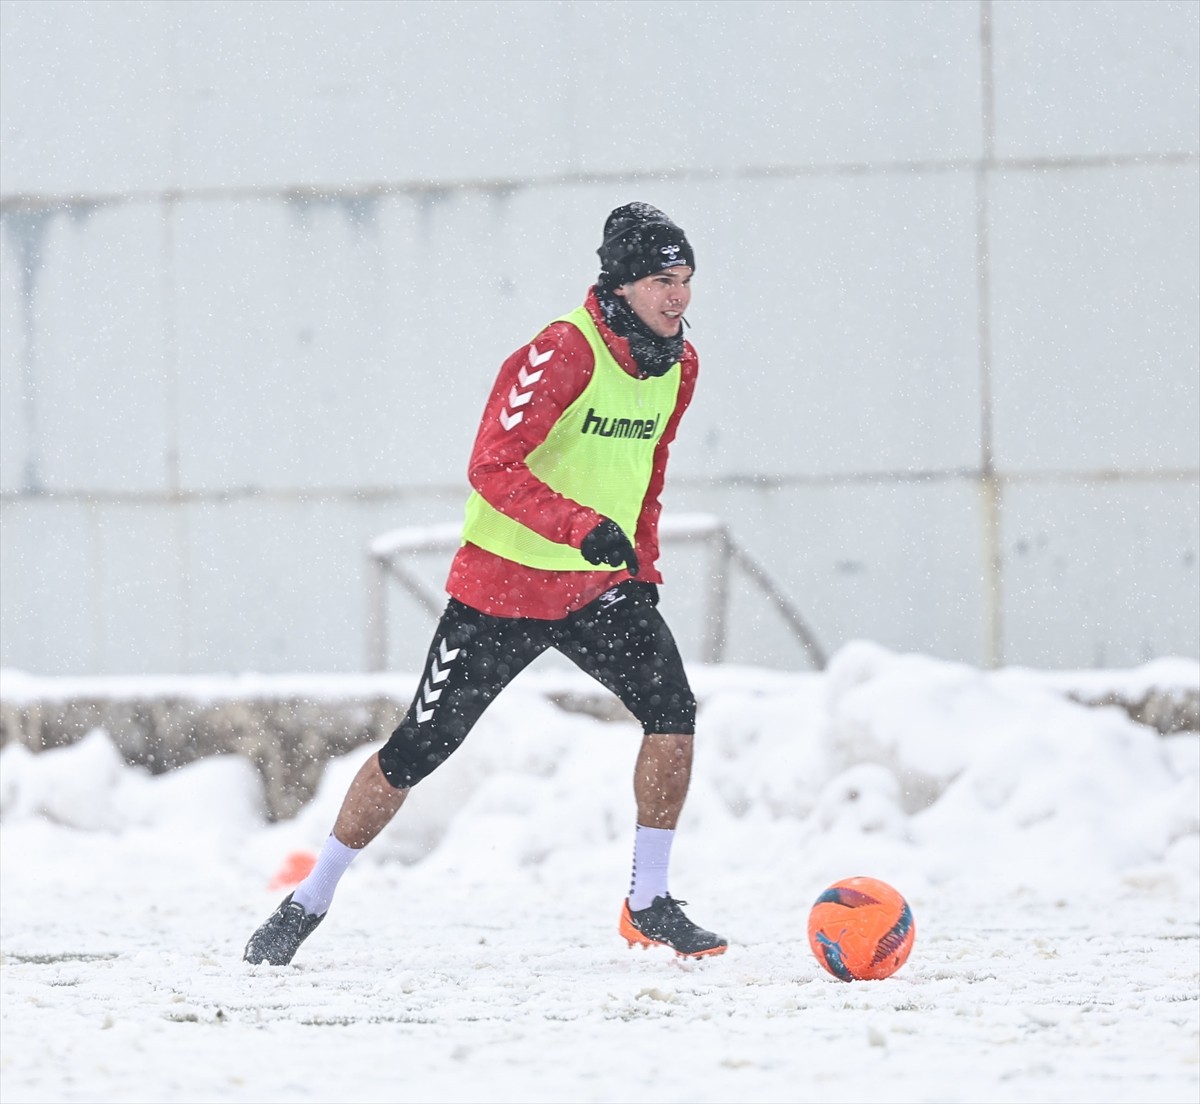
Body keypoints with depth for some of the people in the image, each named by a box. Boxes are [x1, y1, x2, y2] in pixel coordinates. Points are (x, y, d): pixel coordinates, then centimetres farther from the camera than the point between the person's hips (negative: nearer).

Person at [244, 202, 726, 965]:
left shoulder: (679, 364, 2)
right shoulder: (562, 353, -22)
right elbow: (493, 468, -29)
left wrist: (643, 570, 12)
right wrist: (584, 527, -38)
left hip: (600, 586, 6)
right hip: (503, 586, -6)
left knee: (673, 709, -16)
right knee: (418, 750, 0)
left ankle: (651, 904, -5)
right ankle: (309, 904, 16)